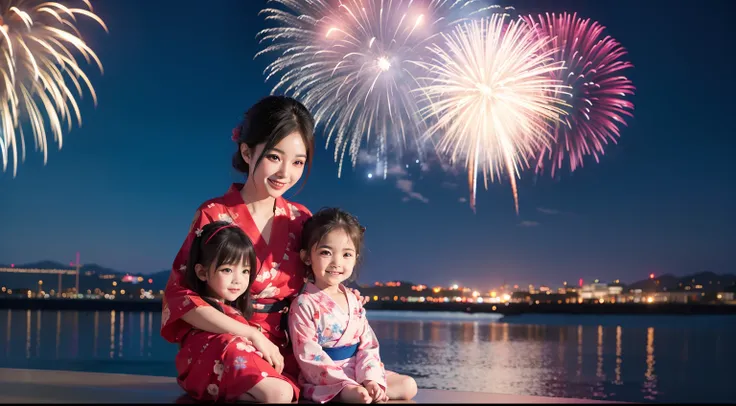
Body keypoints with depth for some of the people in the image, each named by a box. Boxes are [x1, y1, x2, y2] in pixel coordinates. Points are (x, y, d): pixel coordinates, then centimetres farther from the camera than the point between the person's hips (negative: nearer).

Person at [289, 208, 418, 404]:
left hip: (356, 375, 8)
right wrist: (346, 385, -23)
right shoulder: (304, 304, -13)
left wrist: (370, 379, -14)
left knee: (408, 386, 0)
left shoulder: (354, 302, 9)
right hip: (324, 381, -8)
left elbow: (368, 346, 5)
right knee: (361, 396, -35)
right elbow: (310, 357, -18)